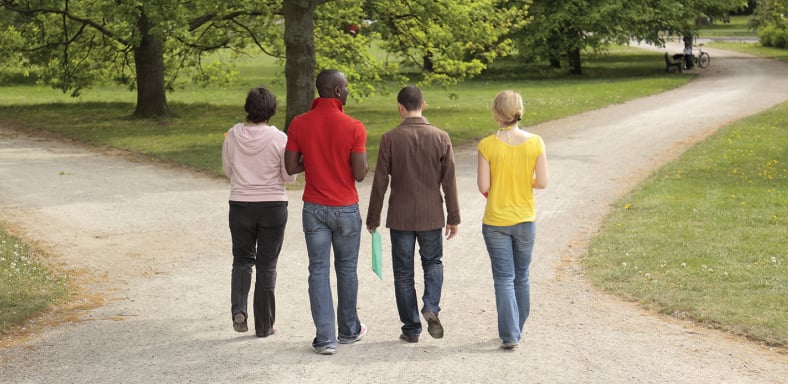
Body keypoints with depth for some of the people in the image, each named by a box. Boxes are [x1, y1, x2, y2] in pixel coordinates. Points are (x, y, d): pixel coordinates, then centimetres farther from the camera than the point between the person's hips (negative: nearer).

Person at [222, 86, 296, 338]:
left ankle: (238, 308, -7)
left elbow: (227, 170, 7)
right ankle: (264, 325, 13)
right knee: (267, 266, 9)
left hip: (241, 206, 1)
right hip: (273, 206, -1)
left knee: (242, 260, 17)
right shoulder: (279, 138, -12)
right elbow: (289, 176, -7)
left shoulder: (233, 135, -5)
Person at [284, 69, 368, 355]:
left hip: (314, 208, 2)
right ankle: (349, 330, 29)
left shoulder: (299, 124, -6)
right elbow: (360, 174, -13)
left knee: (319, 271, 5)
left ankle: (325, 337, 1)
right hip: (346, 209, -2)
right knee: (347, 269, 15)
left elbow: (291, 167, -2)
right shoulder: (353, 127, -14)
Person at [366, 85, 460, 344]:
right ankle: (431, 308, -3)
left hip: (400, 217, -1)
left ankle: (411, 329, 11)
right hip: (431, 216, 1)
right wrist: (453, 217, 7)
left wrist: (373, 218, 4)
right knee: (433, 263, 21)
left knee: (403, 273, 9)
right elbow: (449, 181, -2)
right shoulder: (441, 138, -5)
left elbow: (380, 182, -6)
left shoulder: (390, 139, -9)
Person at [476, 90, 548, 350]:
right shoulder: (535, 143, -8)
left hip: (496, 221, -2)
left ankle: (509, 336, -2)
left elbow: (483, 186, -13)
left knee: (504, 279, 3)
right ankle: (516, 330, 28)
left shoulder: (488, 145, -14)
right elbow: (542, 182, -6)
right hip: (525, 220, 2)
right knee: (522, 278, 17)